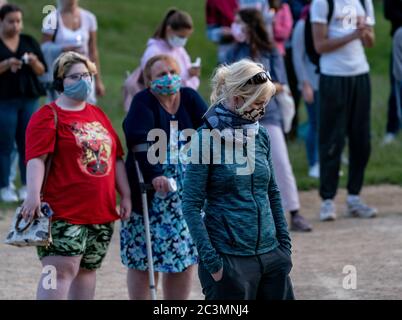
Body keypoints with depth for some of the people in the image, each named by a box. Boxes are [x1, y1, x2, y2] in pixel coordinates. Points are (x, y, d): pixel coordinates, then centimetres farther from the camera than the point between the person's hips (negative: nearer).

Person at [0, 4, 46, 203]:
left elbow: (42, 71, 9)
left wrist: (34, 62, -12)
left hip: (29, 99, 3)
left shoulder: (30, 42, 10)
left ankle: (27, 186, 9)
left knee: (28, 144, 3)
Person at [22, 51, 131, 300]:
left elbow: (116, 158, 20)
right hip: (65, 212, -7)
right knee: (62, 270, -13)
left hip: (102, 212, 7)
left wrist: (126, 195, 13)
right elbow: (36, 158, -17)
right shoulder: (48, 116, -5)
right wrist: (34, 194, -29)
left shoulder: (98, 115, 18)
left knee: (87, 269, 12)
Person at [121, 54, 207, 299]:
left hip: (188, 194, 4)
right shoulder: (143, 102, -7)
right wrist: (154, 174, -33)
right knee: (144, 260, 0)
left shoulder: (190, 98, 6)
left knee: (186, 257, 7)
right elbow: (139, 140, -22)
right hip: (150, 195, -4)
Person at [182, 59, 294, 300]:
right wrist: (211, 261, -14)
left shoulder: (260, 135, 7)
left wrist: (285, 244, 12)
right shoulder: (208, 139, -10)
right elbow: (192, 206, -10)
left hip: (271, 255, 6)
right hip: (230, 260, -6)